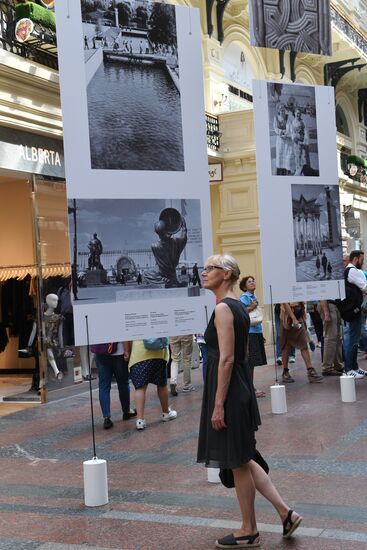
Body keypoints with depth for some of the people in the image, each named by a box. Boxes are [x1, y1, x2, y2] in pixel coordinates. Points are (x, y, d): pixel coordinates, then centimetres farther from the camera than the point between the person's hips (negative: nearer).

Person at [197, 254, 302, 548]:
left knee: (237, 463, 4)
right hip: (241, 386, 9)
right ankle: (285, 512, 18)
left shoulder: (223, 308, -16)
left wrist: (218, 405, -20)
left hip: (228, 390, -9)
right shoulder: (238, 306, 12)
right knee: (242, 459, 17)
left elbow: (226, 358, -21)